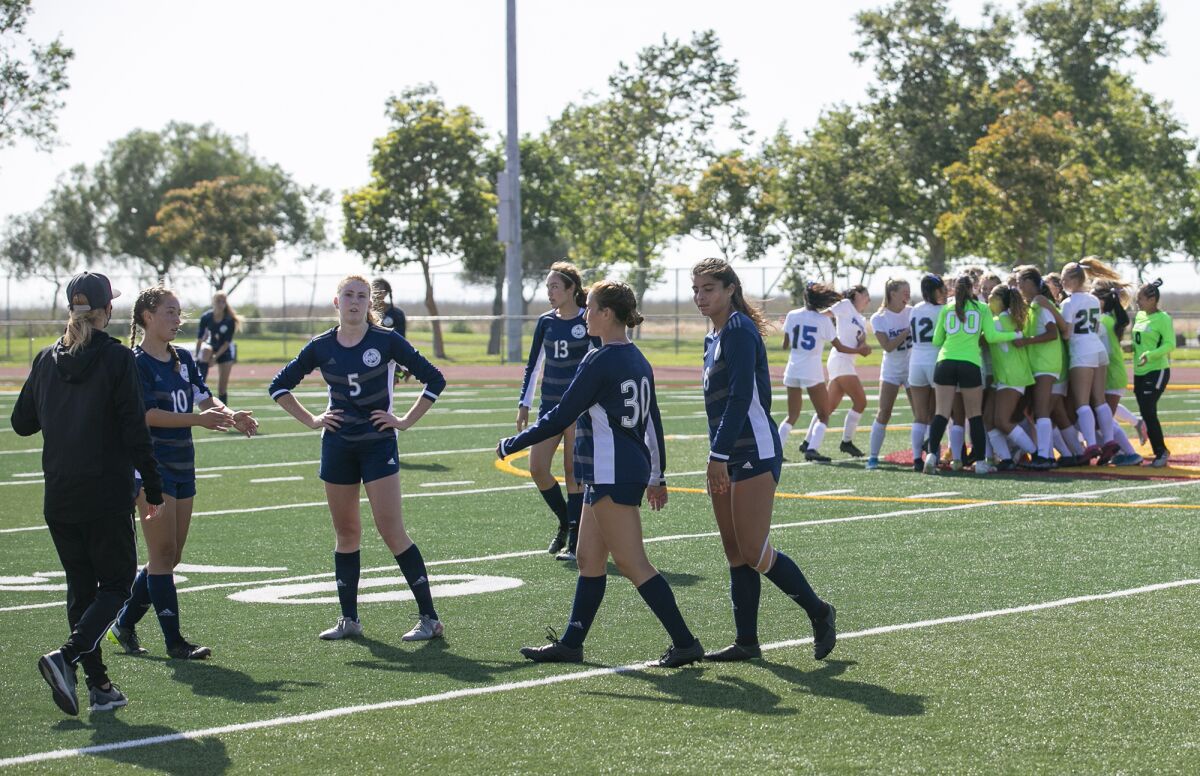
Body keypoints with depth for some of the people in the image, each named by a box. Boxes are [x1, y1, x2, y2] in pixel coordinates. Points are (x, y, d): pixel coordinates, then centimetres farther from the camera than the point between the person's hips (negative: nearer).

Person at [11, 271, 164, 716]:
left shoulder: (47, 360, 4)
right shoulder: (117, 359, -11)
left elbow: (22, 422, 11)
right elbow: (134, 428, -12)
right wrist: (152, 483, -1)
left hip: (58, 496, 5)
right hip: (108, 495, -5)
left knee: (81, 587, 13)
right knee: (115, 583, 5)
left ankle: (99, 686, 11)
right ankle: (66, 656, -17)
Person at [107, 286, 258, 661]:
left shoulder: (184, 358, 12)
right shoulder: (135, 362, -11)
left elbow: (204, 398, 7)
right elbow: (146, 414, -18)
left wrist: (231, 415, -13)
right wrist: (198, 419, -27)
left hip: (182, 465, 8)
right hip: (151, 465, -8)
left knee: (170, 557, 10)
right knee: (163, 554, -6)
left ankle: (124, 624, 23)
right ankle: (174, 641, -3)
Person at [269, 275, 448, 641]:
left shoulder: (386, 341, -6)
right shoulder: (320, 347, 2)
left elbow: (434, 379, -2)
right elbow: (279, 385, 14)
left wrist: (406, 421, -4)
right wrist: (311, 420, 5)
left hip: (378, 445, -4)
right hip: (337, 445, 4)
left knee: (391, 530, -10)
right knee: (346, 533, 8)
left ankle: (429, 617, -7)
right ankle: (349, 619, 17)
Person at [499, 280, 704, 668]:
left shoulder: (599, 362, -16)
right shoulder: (637, 360, 11)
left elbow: (559, 417, -14)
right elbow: (652, 421, 18)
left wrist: (510, 445, -3)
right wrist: (657, 476, 26)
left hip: (612, 475, -10)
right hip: (633, 470, 10)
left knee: (633, 564, -7)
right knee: (589, 560, 14)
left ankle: (685, 643, -6)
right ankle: (570, 644, 18)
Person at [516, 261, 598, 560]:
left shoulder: (588, 322, -6)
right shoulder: (546, 322, 7)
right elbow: (533, 365, 13)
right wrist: (524, 405, 9)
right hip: (549, 406, 5)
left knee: (573, 471, -3)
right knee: (537, 468, -4)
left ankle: (575, 539, 4)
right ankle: (565, 522, 18)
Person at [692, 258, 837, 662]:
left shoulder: (739, 331, -12)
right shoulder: (715, 337, 16)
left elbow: (740, 397, -20)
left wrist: (719, 455, -23)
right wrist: (717, 460, 17)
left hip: (754, 452, -10)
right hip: (729, 457, 10)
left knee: (754, 553, -9)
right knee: (736, 554, 7)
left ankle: (818, 612, 7)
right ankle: (746, 642, 10)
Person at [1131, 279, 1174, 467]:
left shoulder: (1163, 319, -11)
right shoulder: (1139, 317, 12)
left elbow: (1170, 344, -18)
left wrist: (1149, 355, -29)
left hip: (1157, 370, -8)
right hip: (1139, 372, 8)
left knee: (1149, 411, -14)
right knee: (1146, 413, 6)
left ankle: (1161, 451, -4)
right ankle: (1160, 452, 13)